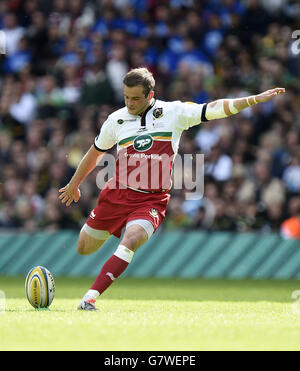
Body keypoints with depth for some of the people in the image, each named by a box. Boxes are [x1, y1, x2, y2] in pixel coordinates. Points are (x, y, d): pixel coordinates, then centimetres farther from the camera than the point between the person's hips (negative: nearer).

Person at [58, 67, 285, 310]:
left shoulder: (173, 112, -2)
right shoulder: (116, 120, 4)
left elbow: (213, 109, -4)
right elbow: (95, 152, 19)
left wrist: (255, 99, -12)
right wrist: (74, 184, 29)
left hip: (152, 200, -3)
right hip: (117, 194, 3)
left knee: (130, 243, -28)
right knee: (84, 249, 10)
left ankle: (89, 299, -28)